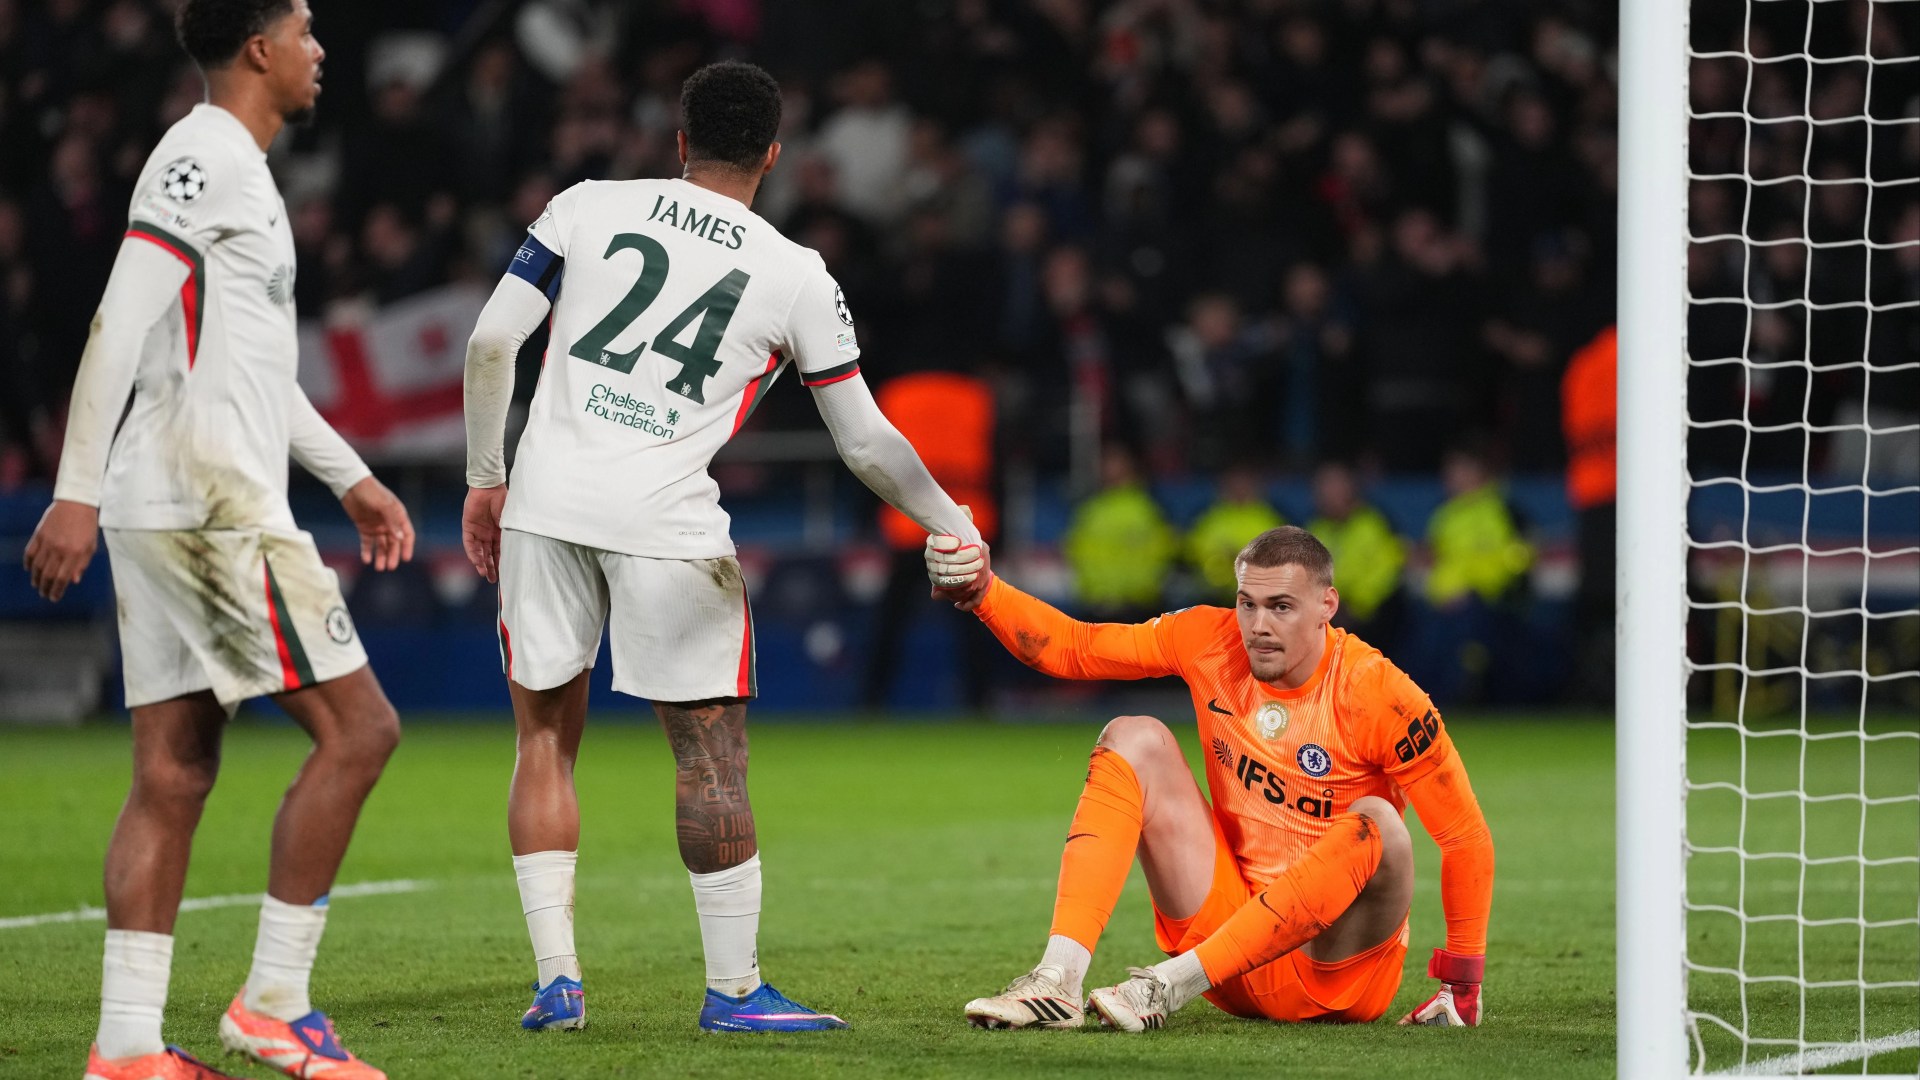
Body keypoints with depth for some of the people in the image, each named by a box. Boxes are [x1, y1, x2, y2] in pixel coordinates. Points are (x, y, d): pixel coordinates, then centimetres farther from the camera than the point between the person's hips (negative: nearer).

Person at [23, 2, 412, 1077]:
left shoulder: (239, 170, 22)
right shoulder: (203, 159, -10)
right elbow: (120, 326, -17)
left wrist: (352, 476, 33)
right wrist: (77, 493, -22)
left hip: (162, 513, 10)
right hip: (212, 502, -10)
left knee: (173, 776, 6)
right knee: (358, 728, -7)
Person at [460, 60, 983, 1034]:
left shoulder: (587, 208, 6)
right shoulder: (797, 278, 3)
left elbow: (491, 343, 2)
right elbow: (866, 445, 8)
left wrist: (484, 479, 13)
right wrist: (954, 527, 22)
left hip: (546, 504, 2)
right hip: (666, 520, -2)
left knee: (545, 737, 12)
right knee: (709, 748, 5)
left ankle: (556, 979, 9)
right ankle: (733, 989, 5)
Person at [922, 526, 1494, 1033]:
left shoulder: (1375, 692, -18)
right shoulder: (1211, 642, -4)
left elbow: (1466, 835, -13)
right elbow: (1068, 648, 0)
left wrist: (1463, 980, -15)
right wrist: (982, 592, -16)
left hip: (1335, 969, -4)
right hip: (1230, 917, 4)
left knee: (1375, 825, -34)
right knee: (1135, 739, -9)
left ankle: (1170, 984, -36)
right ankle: (1058, 979, -28)